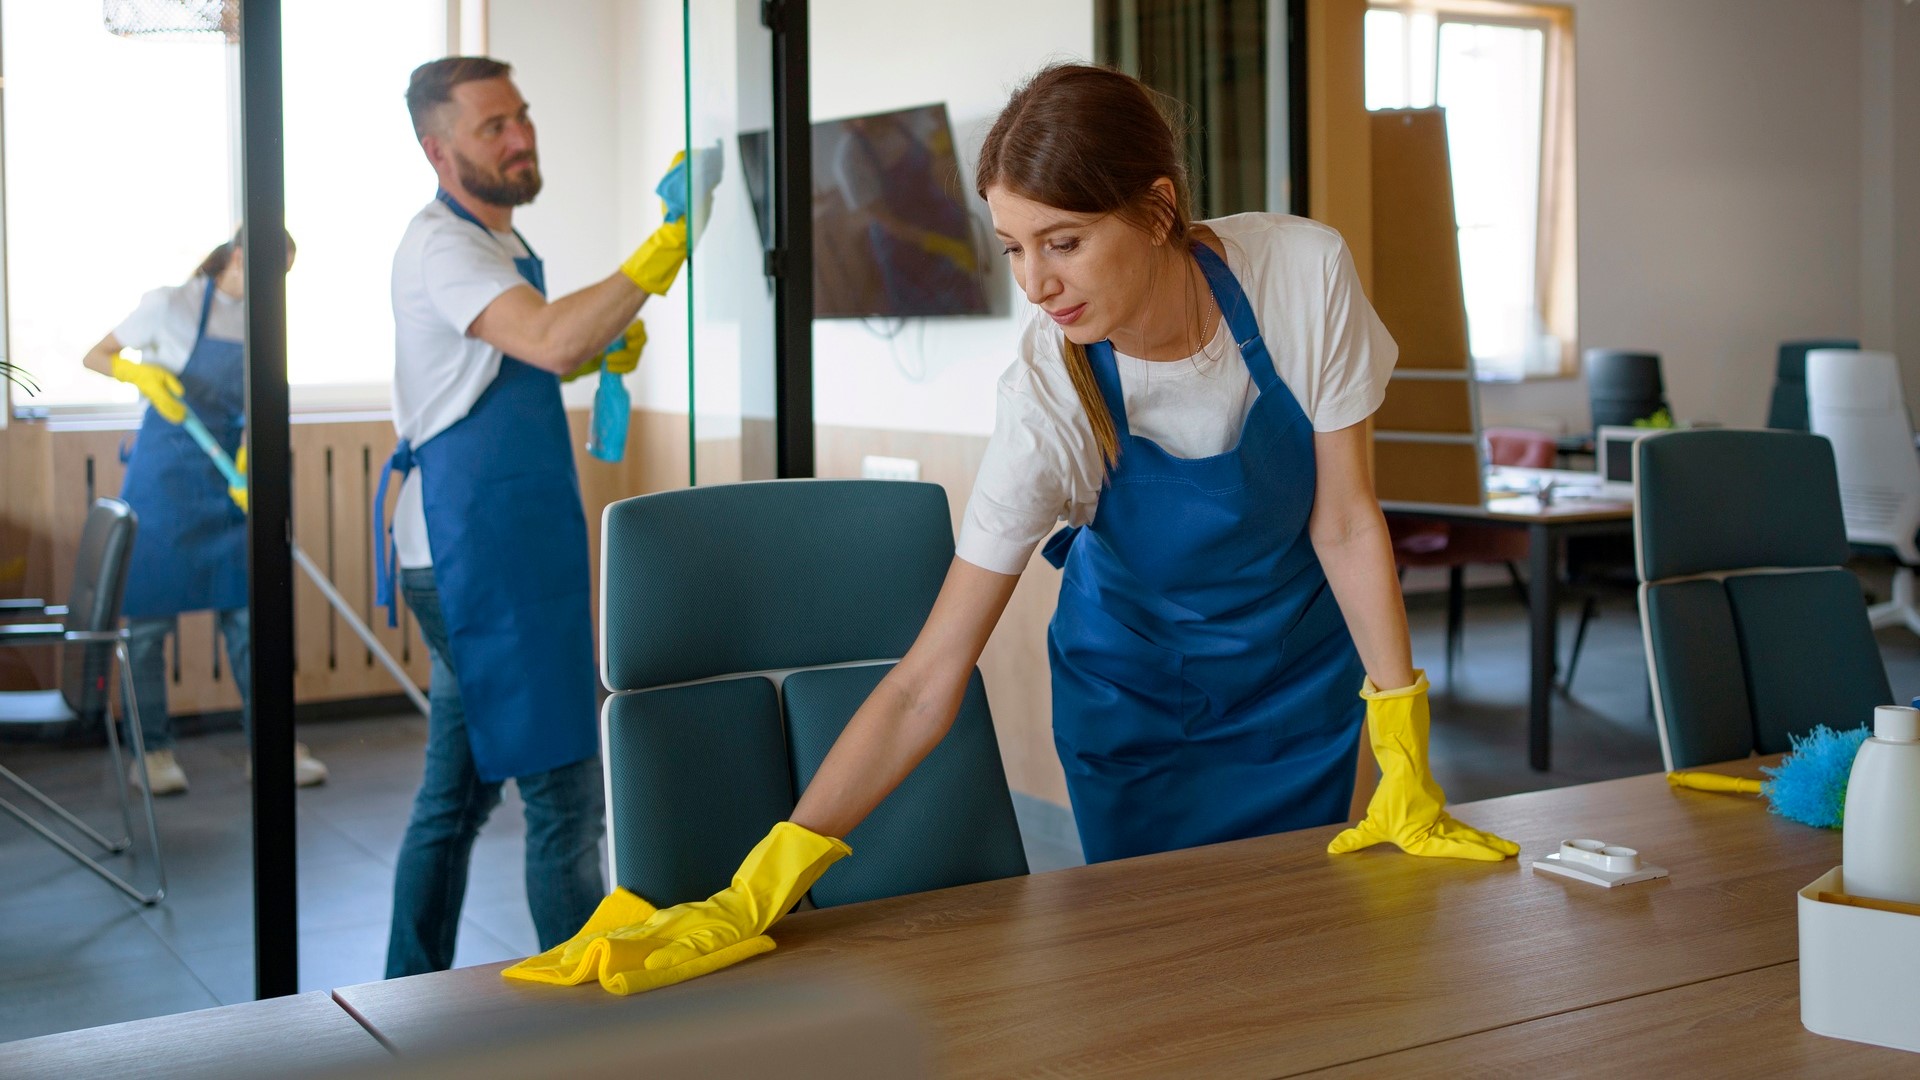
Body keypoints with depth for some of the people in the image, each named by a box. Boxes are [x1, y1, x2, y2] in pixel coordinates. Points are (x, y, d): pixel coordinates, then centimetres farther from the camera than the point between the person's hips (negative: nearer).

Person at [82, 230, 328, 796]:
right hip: (164, 478, -4)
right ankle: (153, 750, 11)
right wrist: (142, 373, -20)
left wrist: (249, 462, -17)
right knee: (149, 615, 1)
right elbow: (96, 356, -1)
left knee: (247, 611, 4)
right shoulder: (172, 305, -8)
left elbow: (255, 406, 0)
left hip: (229, 482, 4)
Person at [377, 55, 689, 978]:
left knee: (458, 790, 15)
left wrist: (604, 346, 11)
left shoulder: (498, 244, 19)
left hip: (485, 555, 10)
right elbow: (549, 340, -30)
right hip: (480, 557, -10)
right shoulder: (441, 245, -13)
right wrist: (663, 253, -35)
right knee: (562, 789, -6)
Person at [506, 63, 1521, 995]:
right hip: (1136, 688, -1)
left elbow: (1345, 523, -16)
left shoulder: (1305, 271, -28)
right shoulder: (1046, 404, -30)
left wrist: (1407, 769, -17)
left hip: (1301, 672, 1)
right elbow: (926, 683, -31)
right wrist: (752, 899, -39)